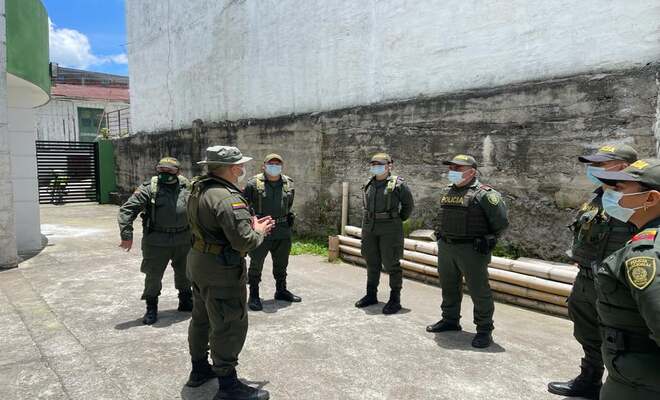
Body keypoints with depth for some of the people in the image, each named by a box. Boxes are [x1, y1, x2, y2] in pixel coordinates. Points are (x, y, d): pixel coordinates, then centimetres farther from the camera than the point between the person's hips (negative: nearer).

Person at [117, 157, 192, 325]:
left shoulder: (187, 187, 0)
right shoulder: (149, 188, -11)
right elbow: (126, 210, -13)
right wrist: (127, 235, -17)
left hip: (183, 240, 3)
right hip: (157, 242, -3)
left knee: (184, 273, 17)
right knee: (153, 275, 5)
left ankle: (186, 302, 38)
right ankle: (151, 308, 25)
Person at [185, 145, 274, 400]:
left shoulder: (198, 190, 6)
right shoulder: (228, 197, -24)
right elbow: (245, 242, -28)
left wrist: (251, 224, 7)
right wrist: (259, 231, -7)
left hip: (198, 263, 10)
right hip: (222, 270, -10)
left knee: (201, 318, 22)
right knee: (230, 326, 1)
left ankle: (199, 369, 39)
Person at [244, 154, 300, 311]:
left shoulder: (289, 184, 7)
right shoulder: (254, 184, -7)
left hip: (282, 233, 5)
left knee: (281, 264, 17)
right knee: (256, 265, 2)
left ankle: (281, 291, 34)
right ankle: (253, 296, 14)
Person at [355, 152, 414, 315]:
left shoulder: (397, 184, -8)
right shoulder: (369, 185, 9)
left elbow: (408, 205, 0)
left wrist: (398, 219, 2)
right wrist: (370, 220, 14)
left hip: (389, 230, -6)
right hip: (369, 228, 6)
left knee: (391, 264, 0)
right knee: (372, 263, 14)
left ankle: (395, 299, 10)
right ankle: (371, 295, 27)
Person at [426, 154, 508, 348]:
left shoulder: (483, 194, -13)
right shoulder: (446, 192, 11)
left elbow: (501, 221, -11)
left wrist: (488, 240, -6)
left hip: (472, 250, -7)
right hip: (445, 248, 7)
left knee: (479, 290, 1)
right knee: (448, 287, 18)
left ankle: (484, 330, 14)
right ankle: (450, 320, 36)